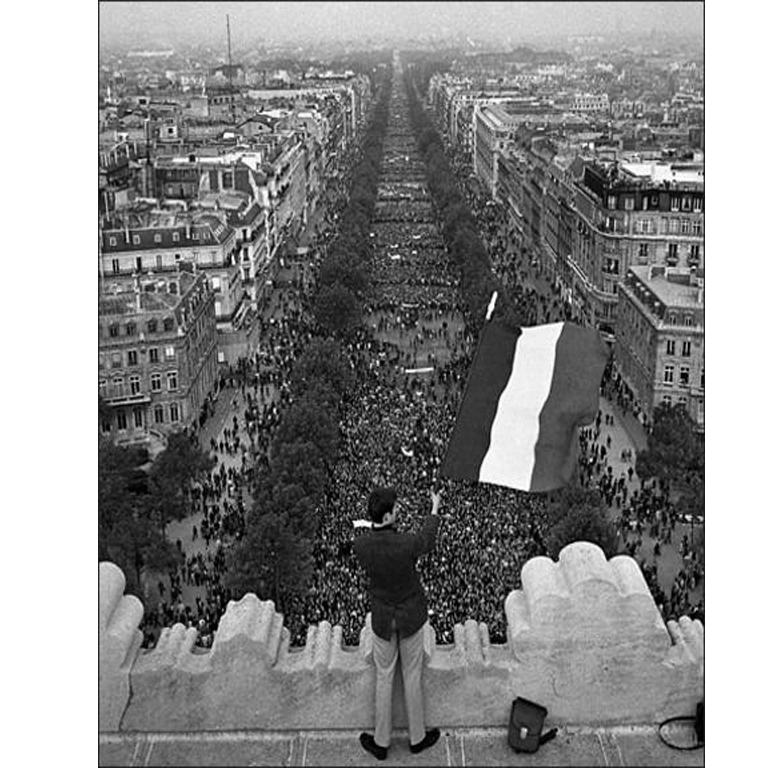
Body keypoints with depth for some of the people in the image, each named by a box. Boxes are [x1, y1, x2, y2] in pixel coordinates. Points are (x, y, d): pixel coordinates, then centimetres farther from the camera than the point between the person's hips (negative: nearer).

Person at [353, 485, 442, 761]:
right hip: (411, 617, -2)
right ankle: (417, 737, 38)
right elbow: (427, 542, -6)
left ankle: (381, 742, 34)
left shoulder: (360, 545, -25)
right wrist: (434, 510, 9)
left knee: (384, 678, 20)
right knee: (412, 677, 19)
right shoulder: (407, 544, -32)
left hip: (382, 618, 2)